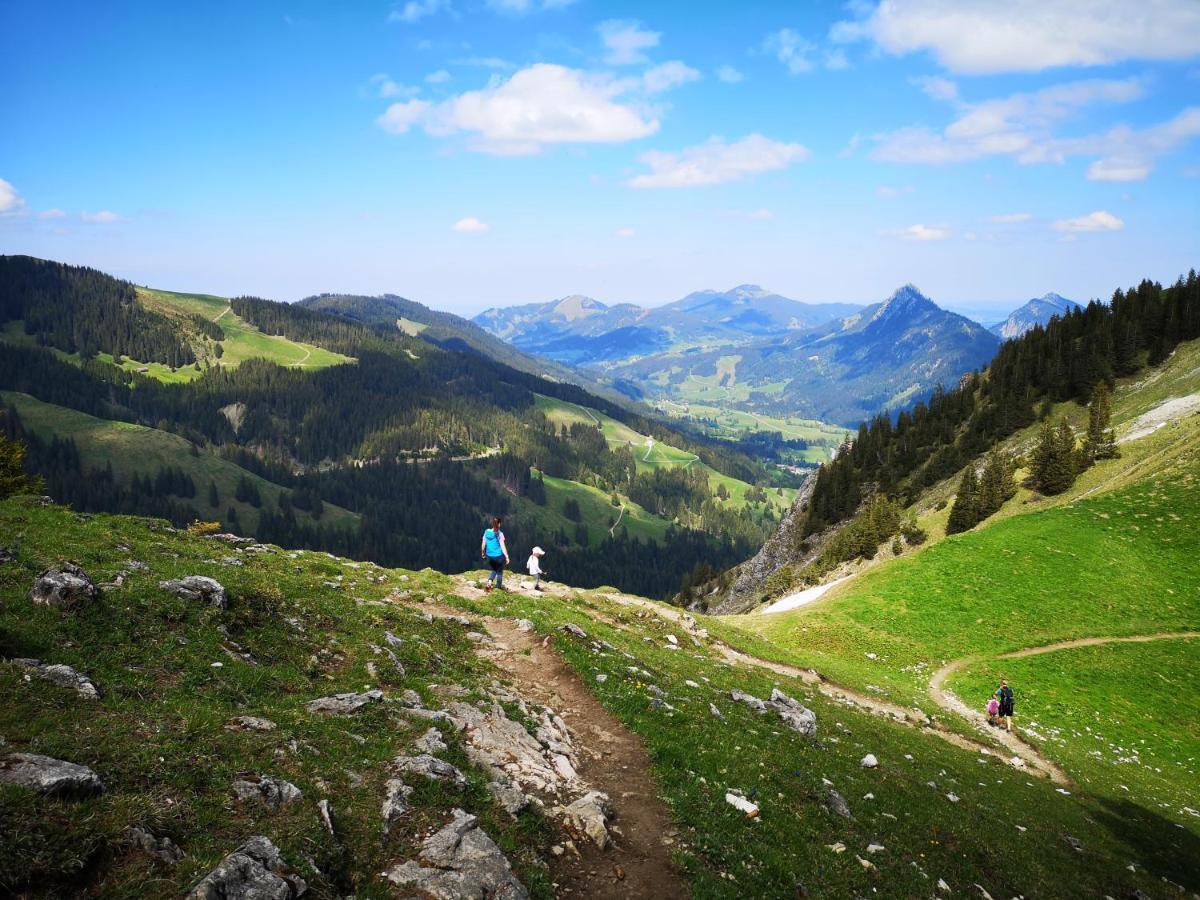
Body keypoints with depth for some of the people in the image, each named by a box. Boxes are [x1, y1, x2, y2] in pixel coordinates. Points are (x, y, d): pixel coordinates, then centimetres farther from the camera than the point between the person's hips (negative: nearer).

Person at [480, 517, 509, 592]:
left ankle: (489, 583, 0)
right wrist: (507, 557, -11)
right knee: (499, 572, 15)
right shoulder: (499, 534, -16)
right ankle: (499, 587, 24)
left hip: (489, 556, 4)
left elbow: (483, 544, 4)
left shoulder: (486, 532, -3)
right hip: (499, 555, -4)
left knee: (494, 570, 22)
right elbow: (502, 546, -16)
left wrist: (483, 553, 20)